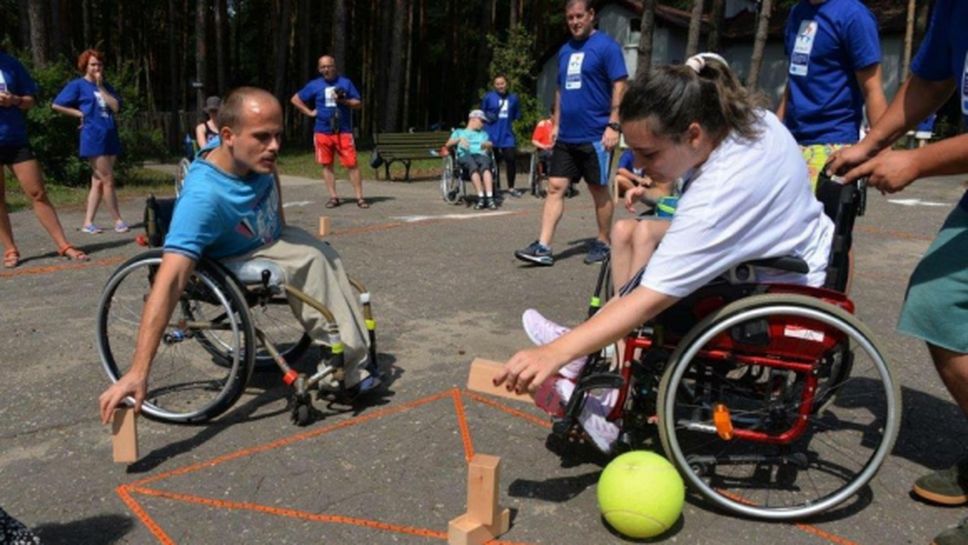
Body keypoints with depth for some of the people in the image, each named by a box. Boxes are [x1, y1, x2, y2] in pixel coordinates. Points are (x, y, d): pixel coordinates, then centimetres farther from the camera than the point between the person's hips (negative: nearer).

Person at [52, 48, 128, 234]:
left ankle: (88, 223, 11)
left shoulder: (105, 86, 15)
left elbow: (116, 107, 0)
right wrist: (80, 114, -3)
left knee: (98, 182, 6)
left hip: (110, 137, 6)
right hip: (94, 138, -6)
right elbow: (57, 105, 0)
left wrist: (101, 87, -4)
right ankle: (118, 221, 2)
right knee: (108, 180, -5)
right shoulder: (78, 85, 1)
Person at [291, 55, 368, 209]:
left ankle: (359, 197, -4)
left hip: (344, 131, -2)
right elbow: (295, 99, 15)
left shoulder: (345, 82, 7)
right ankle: (333, 197, 12)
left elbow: (359, 103, 5)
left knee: (351, 164, -8)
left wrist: (343, 101, -11)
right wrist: (309, 112, 5)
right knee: (327, 165, 4)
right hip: (322, 131, 2)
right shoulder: (314, 85, 8)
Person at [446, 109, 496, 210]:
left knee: (485, 164, -37)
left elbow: (490, 144, 16)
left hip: (481, 155, 2)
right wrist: (459, 139, -6)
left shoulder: (483, 133, 38)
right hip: (464, 156, -1)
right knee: (473, 165, -39)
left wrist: (486, 144, -8)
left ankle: (489, 197, -51)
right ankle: (481, 197, -48)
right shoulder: (459, 132, 31)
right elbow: (448, 144, 13)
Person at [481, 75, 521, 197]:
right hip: (492, 135, -1)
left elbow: (517, 114, 18)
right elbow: (482, 112, 9)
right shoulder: (488, 97, -1)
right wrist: (488, 116, -6)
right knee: (493, 161, 4)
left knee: (511, 159, -6)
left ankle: (511, 187, 9)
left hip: (507, 134, 2)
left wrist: (511, 120, 4)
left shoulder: (513, 98, 6)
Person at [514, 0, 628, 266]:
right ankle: (543, 247, -2)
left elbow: (619, 86, -10)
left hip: (594, 136, -6)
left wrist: (613, 125, -17)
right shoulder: (565, 50, 15)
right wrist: (556, 124, 16)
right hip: (566, 136, 6)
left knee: (599, 190, 5)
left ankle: (603, 243, 19)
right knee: (555, 187, 0)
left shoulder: (606, 46, -5)